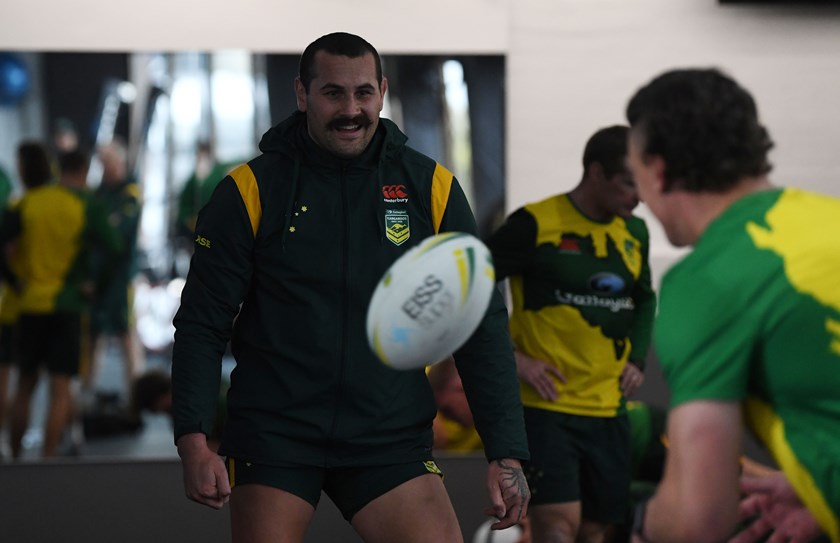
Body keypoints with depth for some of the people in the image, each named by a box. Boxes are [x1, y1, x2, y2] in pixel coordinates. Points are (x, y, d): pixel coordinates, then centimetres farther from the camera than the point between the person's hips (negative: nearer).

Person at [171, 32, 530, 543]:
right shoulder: (251, 190, -2)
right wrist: (194, 442, -13)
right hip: (272, 436, -1)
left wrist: (507, 453, -3)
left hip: (391, 440, 1)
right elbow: (202, 324, -1)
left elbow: (482, 326, 4)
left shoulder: (431, 188, 2)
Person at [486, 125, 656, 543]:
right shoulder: (535, 224, -10)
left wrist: (636, 358, 11)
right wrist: (511, 356, -12)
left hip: (608, 410, 6)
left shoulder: (634, 232, 9)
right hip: (545, 405, -6)